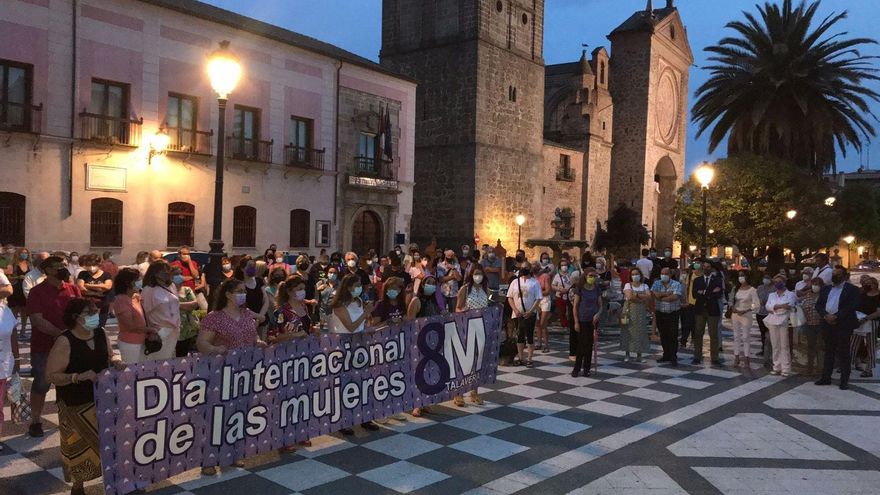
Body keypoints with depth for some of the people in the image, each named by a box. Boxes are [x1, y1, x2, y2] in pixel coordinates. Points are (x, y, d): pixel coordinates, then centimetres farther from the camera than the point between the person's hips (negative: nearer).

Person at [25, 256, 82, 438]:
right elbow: (37, 320, -17)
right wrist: (60, 333, -24)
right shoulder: (37, 292, -10)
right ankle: (35, 422, 18)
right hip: (44, 347, -4)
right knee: (41, 385, 6)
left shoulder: (73, 289, 4)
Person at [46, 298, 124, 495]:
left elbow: (109, 355, 15)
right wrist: (79, 377, -30)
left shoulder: (101, 333, 0)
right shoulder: (64, 342, -19)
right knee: (78, 446, 7)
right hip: (76, 404, -5)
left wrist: (116, 360, -8)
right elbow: (51, 375, -19)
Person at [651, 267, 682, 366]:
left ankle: (673, 357, 4)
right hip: (660, 313, 3)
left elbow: (675, 297, -19)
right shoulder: (657, 283, 5)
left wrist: (661, 297, -11)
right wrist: (668, 293, -13)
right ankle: (666, 355, 21)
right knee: (663, 336, 10)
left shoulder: (676, 284, -4)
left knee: (673, 336, -3)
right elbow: (654, 294, -13)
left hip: (673, 314, -3)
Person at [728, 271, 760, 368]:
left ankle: (746, 358, 5)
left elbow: (757, 304, -10)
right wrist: (732, 308, -8)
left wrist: (745, 311, -16)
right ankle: (736, 358, 13)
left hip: (746, 315, -4)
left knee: (746, 337, -1)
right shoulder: (735, 288, 6)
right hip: (735, 314, 4)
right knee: (736, 336, 7)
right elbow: (731, 300, 12)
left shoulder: (751, 290, -8)